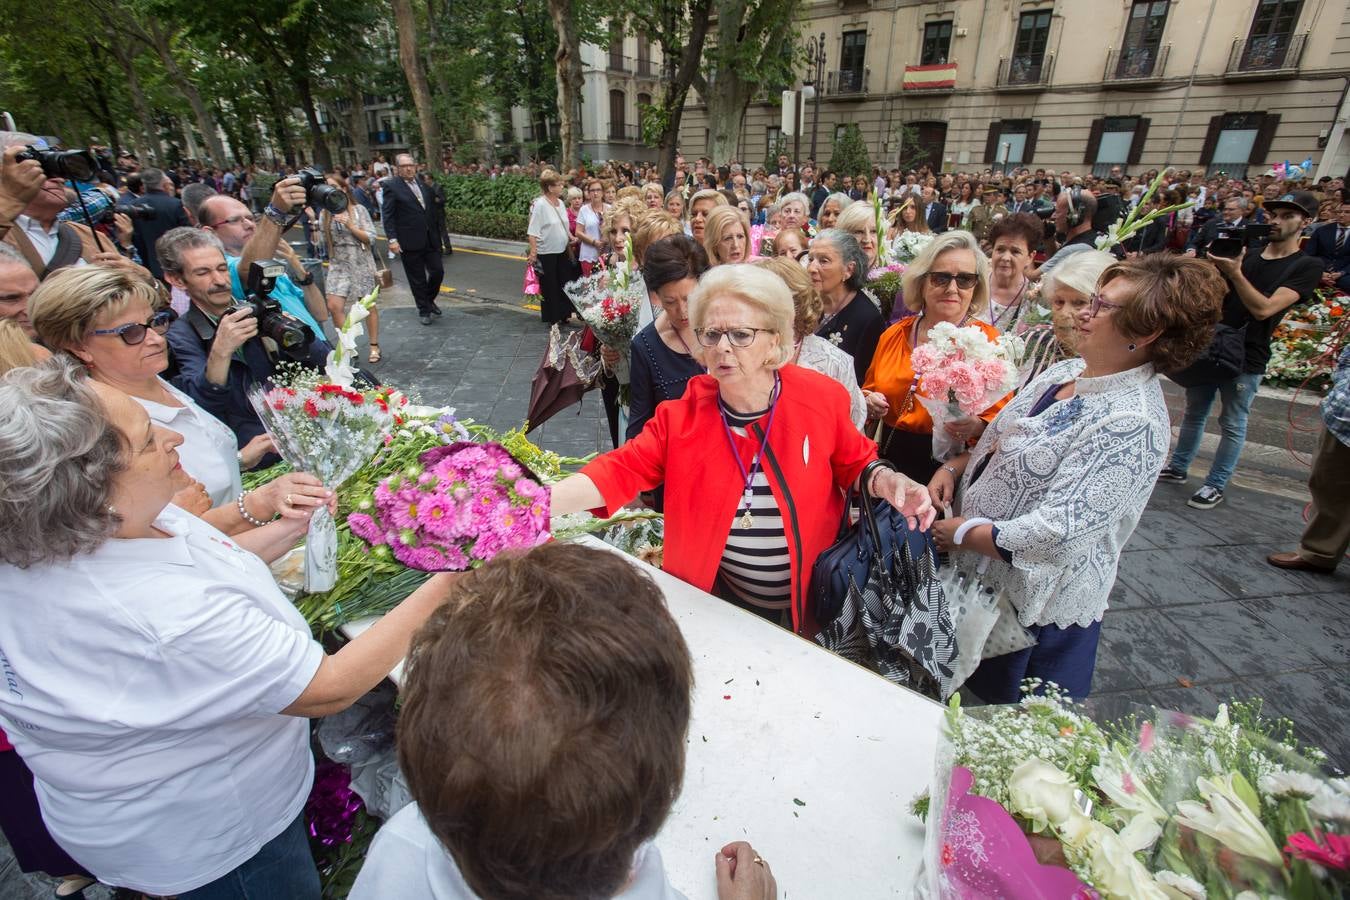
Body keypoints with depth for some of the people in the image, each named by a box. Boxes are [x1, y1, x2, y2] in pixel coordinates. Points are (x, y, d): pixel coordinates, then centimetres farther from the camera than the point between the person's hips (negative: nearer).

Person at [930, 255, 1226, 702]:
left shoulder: (1132, 425, -26)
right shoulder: (1065, 371, 0)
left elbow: (1056, 533, -31)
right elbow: (998, 439, 12)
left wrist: (961, 535, -20)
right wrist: (954, 468, -4)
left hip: (1038, 603, -8)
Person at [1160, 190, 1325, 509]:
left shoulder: (1307, 267, -6)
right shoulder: (1246, 253, 10)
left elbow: (1263, 309, -19)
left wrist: (1234, 272, -28)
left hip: (1246, 358, -5)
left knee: (1233, 425, 3)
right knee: (1194, 413, 14)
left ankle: (1216, 486, 12)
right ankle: (1177, 468, 27)